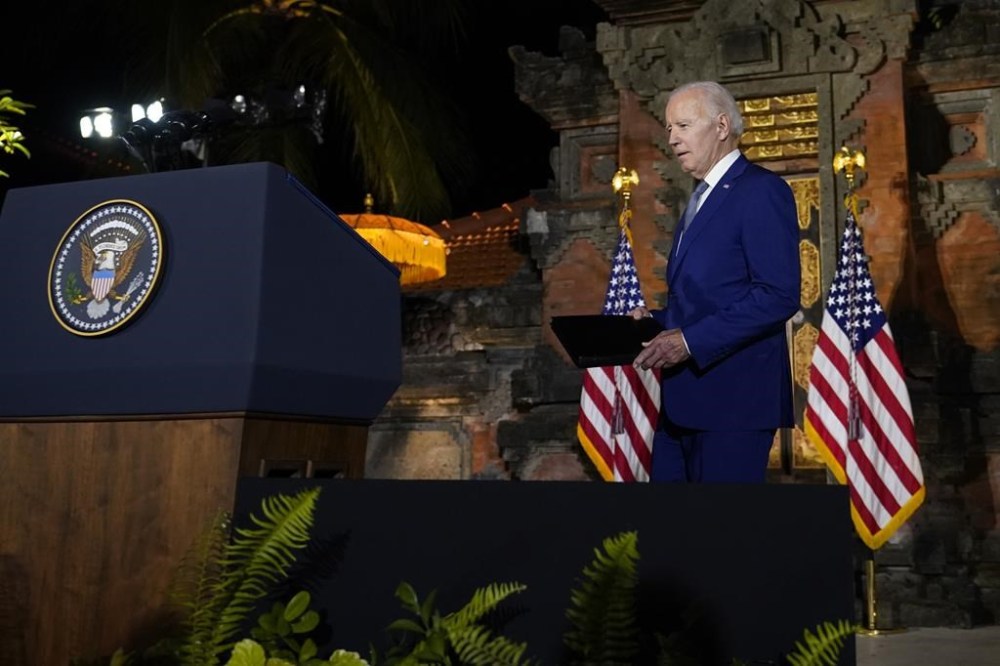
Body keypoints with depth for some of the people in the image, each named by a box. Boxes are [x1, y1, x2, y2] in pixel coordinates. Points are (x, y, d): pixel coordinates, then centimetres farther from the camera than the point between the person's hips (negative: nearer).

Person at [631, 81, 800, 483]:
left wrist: (691, 340, -20)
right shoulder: (702, 197, 21)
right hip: (684, 396, 9)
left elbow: (779, 295, -18)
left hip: (734, 395, -9)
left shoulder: (762, 191, -8)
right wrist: (657, 320, 6)